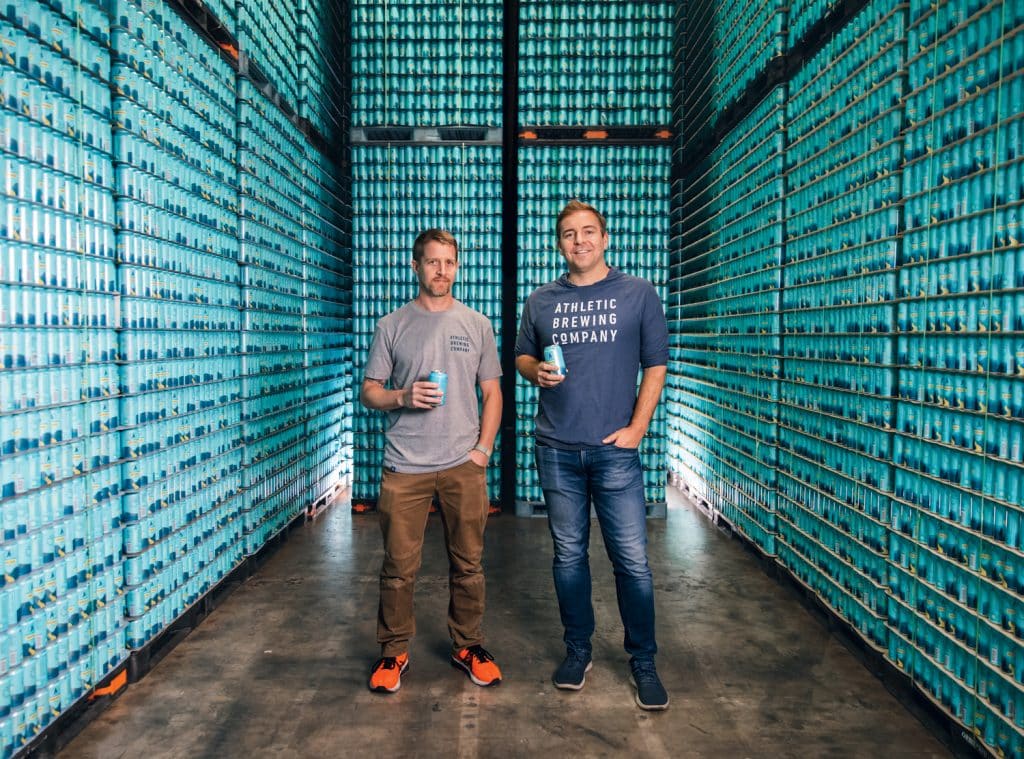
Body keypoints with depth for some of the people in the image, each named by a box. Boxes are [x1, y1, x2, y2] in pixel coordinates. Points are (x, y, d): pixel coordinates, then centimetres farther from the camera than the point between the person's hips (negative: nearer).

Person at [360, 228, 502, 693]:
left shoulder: (477, 325, 8)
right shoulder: (392, 326, 5)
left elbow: (492, 393, 10)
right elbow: (368, 392, 6)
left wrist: (483, 448, -1)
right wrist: (402, 397, -14)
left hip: (464, 466, 1)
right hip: (404, 467, -1)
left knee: (468, 564, 9)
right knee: (399, 567, 4)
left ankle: (468, 646, 26)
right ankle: (394, 650, 22)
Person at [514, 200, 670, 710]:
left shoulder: (638, 294, 2)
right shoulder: (541, 301, 9)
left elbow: (656, 365, 2)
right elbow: (521, 355, 19)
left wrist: (636, 429, -6)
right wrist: (535, 370, -5)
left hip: (615, 448, -2)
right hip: (557, 451, 3)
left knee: (632, 561, 0)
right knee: (569, 555, 12)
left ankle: (643, 662, 18)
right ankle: (577, 651, 28)